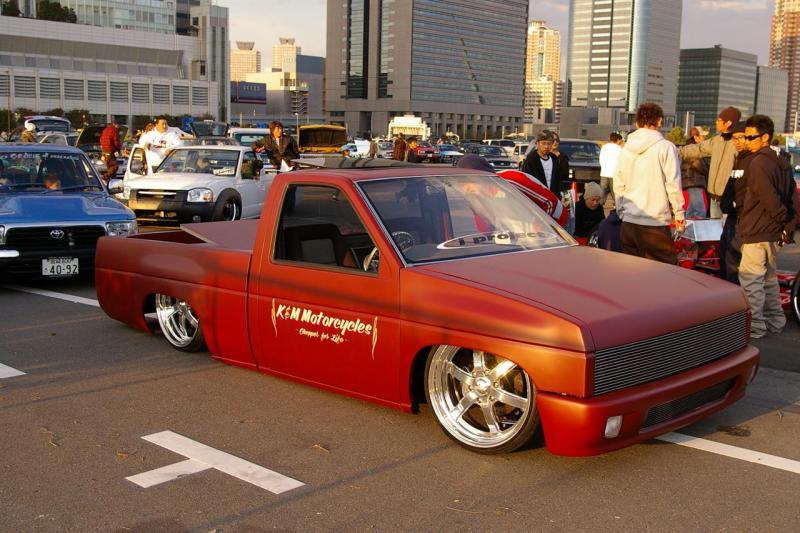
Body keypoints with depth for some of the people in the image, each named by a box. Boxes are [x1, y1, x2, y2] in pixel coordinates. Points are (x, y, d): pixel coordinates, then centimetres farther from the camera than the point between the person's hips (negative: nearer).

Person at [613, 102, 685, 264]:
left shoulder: (626, 149, 10)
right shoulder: (665, 147, -6)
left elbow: (618, 186, 12)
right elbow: (673, 184, -6)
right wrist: (679, 214, 2)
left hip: (628, 221, 5)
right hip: (656, 221, -5)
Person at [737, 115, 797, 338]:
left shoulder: (758, 163, -16)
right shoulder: (779, 162, 13)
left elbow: (769, 198, -23)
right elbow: (792, 193, 14)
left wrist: (781, 217, -8)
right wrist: (787, 222, 12)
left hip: (757, 232, -10)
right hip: (773, 232, 10)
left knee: (750, 280, -5)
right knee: (768, 277, 19)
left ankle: (754, 327, -3)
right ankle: (775, 321, 27)